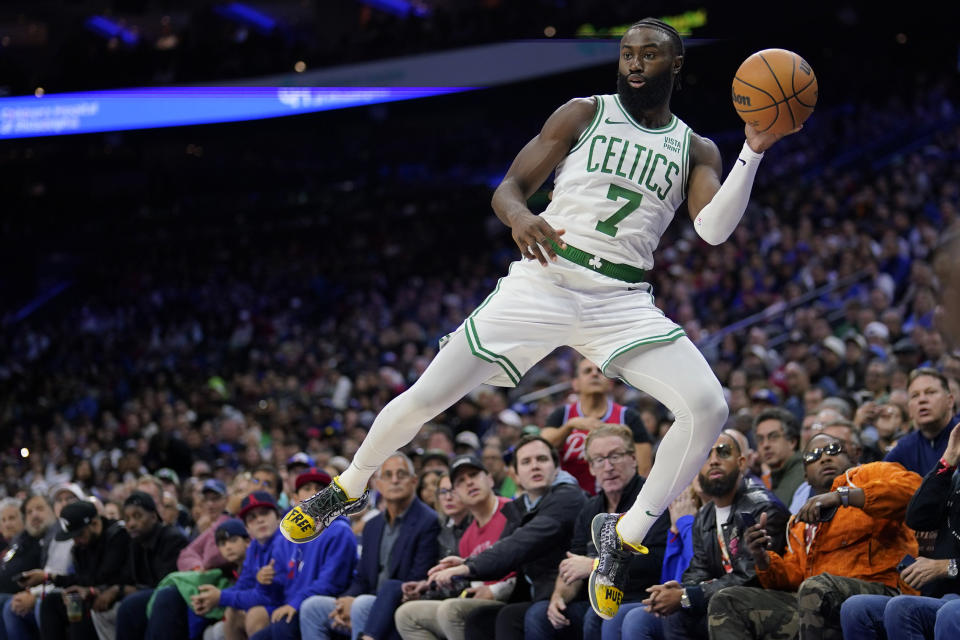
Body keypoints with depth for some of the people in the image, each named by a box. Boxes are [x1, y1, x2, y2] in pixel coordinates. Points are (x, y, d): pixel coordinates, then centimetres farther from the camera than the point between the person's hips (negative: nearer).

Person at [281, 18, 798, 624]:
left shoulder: (696, 151, 10)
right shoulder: (584, 114, 7)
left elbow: (714, 229, -7)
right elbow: (509, 187, 3)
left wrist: (754, 151, -19)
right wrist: (519, 216, -22)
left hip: (624, 301, 1)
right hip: (544, 282, -1)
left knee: (708, 407, -20)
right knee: (425, 398, -5)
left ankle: (625, 537, -2)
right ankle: (348, 488, 25)